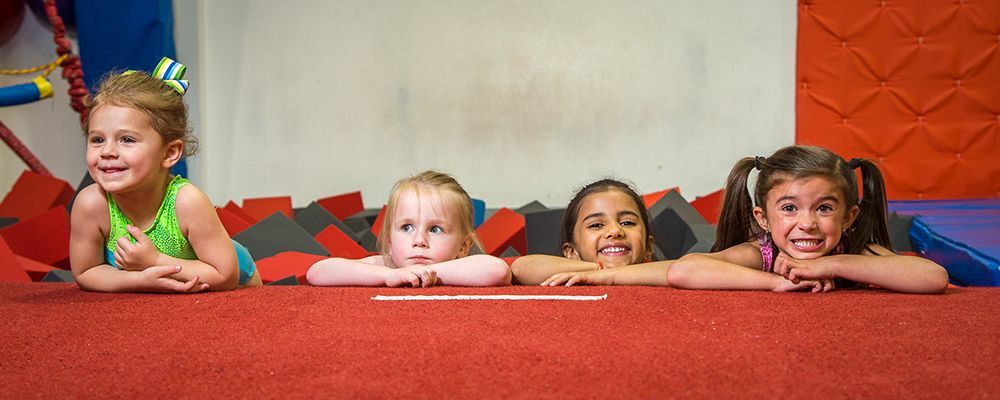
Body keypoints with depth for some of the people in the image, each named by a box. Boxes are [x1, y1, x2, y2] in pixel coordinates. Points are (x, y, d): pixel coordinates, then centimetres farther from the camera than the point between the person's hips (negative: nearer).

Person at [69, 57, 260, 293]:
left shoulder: (187, 201, -36)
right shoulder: (91, 203, -28)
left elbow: (226, 277, -31)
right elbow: (85, 273, -14)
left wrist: (154, 260, -38)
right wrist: (141, 279, -33)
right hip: (152, 301, 3)